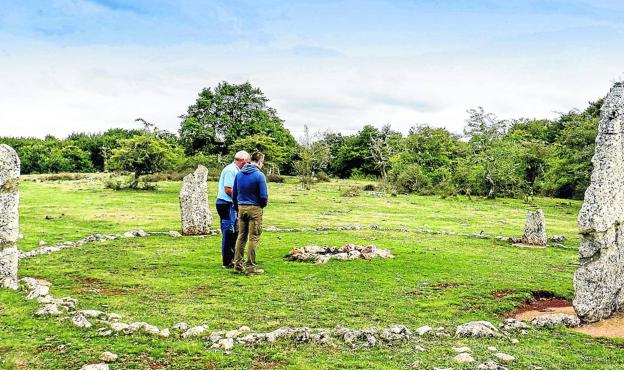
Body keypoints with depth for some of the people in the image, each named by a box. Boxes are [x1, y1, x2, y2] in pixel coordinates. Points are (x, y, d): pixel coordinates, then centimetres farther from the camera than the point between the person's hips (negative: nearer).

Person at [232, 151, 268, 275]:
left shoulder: (239, 174, 7)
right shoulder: (259, 175, -12)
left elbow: (234, 193, 11)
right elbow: (263, 196, -12)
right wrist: (263, 204, 9)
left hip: (241, 208, 6)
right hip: (254, 209, -6)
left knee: (241, 236, 14)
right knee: (254, 238, 0)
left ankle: (238, 263, 17)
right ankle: (250, 266, 1)